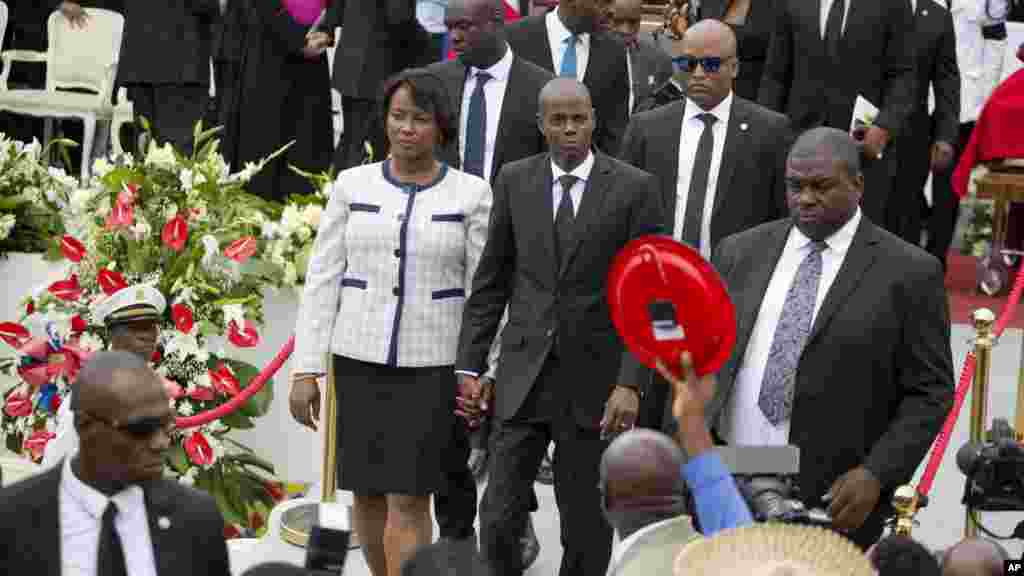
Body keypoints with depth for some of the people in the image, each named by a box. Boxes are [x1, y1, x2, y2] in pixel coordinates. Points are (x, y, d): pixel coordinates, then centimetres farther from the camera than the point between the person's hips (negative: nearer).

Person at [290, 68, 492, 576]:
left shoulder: (470, 194, -2)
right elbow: (323, 280, 3)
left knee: (408, 499, -7)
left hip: (431, 364, -2)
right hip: (360, 360, 2)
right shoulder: (353, 185, 2)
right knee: (367, 492, 10)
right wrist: (306, 369, -2)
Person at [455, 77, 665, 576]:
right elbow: (490, 282, 8)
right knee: (498, 523, -3)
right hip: (523, 376, 2)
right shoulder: (515, 181, 4)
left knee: (585, 533, 6)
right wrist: (470, 367, 3)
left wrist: (631, 383, -13)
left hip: (593, 380, -2)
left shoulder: (634, 188, -4)